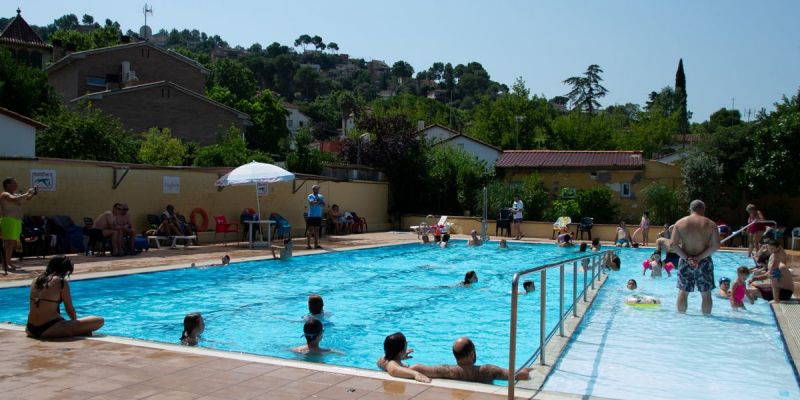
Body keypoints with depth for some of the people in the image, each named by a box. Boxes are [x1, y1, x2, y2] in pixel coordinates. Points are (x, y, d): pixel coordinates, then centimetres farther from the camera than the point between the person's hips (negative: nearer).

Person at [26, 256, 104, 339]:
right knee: (99, 321, -8)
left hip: (31, 330, 7)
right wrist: (76, 321, 20)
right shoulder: (61, 282, -6)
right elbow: (69, 309, 0)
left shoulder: (36, 280, 13)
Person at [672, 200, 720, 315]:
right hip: (704, 263, -1)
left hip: (685, 262, 1)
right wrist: (700, 257, -11)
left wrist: (686, 258, -8)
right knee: (706, 294, 7)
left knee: (683, 292, 10)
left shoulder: (680, 223, 1)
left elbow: (673, 244, -6)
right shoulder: (710, 224, -1)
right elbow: (716, 246, -9)